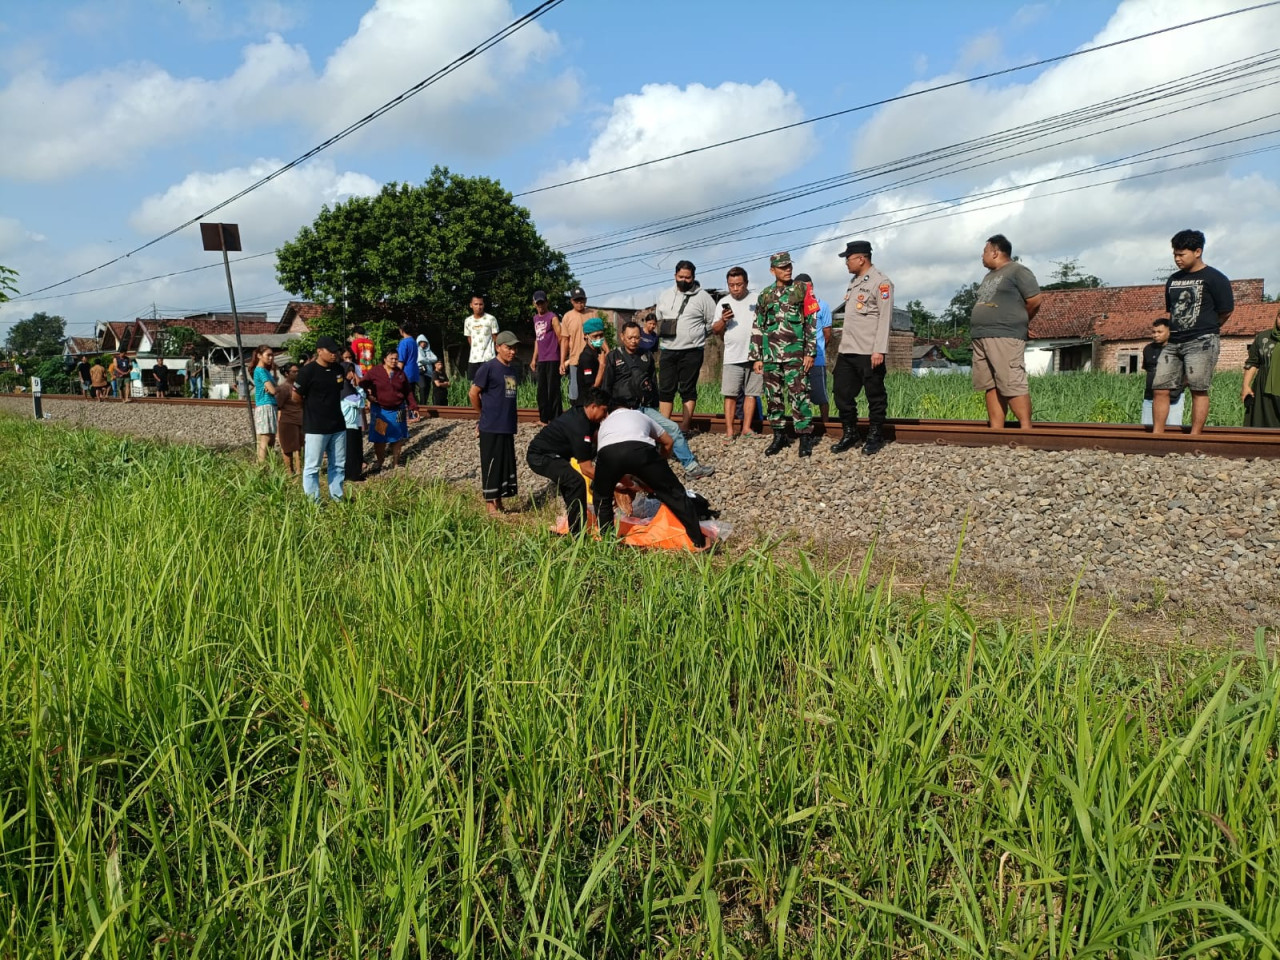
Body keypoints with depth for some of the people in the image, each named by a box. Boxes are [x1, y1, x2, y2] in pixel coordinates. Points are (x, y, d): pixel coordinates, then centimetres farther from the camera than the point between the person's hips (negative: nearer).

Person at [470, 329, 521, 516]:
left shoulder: (511, 371, 12)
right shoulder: (488, 367, -10)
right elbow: (474, 392, -8)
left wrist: (510, 419, 13)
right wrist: (484, 414, 3)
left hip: (508, 427, 7)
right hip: (491, 428, -7)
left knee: (507, 466, 11)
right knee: (491, 465, -1)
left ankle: (499, 503, 22)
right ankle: (490, 506, 7)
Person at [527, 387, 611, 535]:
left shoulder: (580, 413, 1)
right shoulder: (579, 427, -27)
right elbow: (587, 469, -25)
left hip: (552, 452, 11)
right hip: (540, 457, -11)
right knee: (577, 482, -25)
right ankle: (577, 534, -18)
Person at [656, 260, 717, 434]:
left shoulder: (702, 296, -2)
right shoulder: (664, 295, 11)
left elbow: (713, 323, 0)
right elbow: (658, 320, 21)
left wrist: (695, 335, 4)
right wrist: (663, 336, 12)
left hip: (692, 351, -4)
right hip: (667, 350, 4)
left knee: (688, 389, 1)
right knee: (665, 389, 3)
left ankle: (685, 426, 5)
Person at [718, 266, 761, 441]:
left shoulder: (757, 300, 5)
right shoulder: (724, 302, 9)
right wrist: (723, 320, -10)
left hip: (754, 355, -1)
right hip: (732, 357, 1)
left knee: (750, 393, 3)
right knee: (730, 394, -3)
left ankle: (746, 429, 9)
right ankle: (729, 431, -1)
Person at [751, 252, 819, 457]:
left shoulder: (802, 290, 3)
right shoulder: (764, 295, 11)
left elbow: (811, 323, 0)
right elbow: (757, 328, 12)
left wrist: (810, 353, -7)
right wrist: (756, 357, 7)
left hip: (795, 354, -3)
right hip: (770, 355, 3)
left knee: (799, 396, -5)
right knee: (773, 397, 7)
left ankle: (805, 436, 2)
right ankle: (779, 436, 17)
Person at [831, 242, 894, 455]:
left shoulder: (881, 282, -8)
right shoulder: (853, 282, 18)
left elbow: (885, 318, -14)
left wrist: (879, 350, -20)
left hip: (869, 353, -8)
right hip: (847, 352, 8)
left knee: (875, 396, 3)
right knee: (842, 394, 9)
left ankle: (875, 437, 14)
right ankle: (850, 435, 21)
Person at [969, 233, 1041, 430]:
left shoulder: (1018, 271, -1)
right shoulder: (989, 276, 25)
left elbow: (1035, 300, -5)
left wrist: (1015, 321, 6)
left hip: (1004, 337, -9)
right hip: (981, 338, 9)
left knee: (1012, 384, -14)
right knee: (991, 386, 4)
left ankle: (1026, 429, -14)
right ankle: (996, 430, 3)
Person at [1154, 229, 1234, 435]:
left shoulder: (1214, 278, -3)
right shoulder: (1173, 280, 16)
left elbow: (1226, 311, 0)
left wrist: (1205, 329, 11)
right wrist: (1178, 331, 12)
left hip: (1202, 343, -6)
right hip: (1173, 343, 6)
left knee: (1199, 390, -7)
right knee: (1160, 389, -1)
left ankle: (1194, 438, -7)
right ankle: (1156, 436, 2)